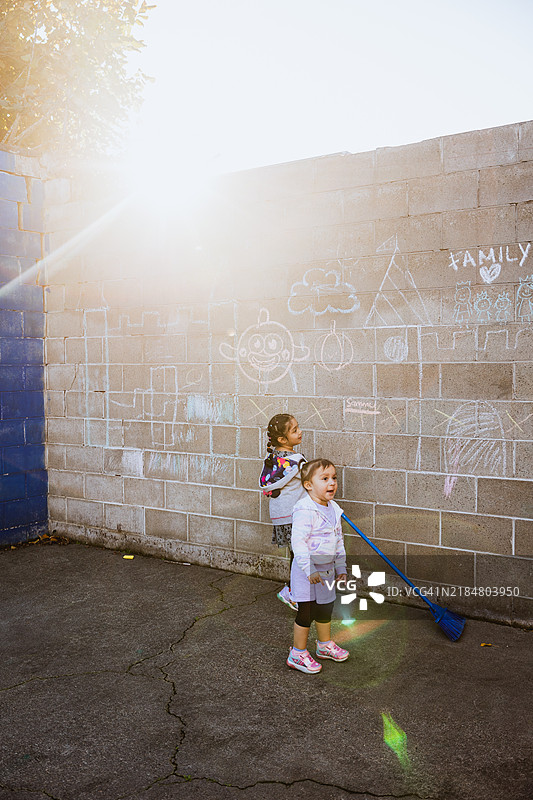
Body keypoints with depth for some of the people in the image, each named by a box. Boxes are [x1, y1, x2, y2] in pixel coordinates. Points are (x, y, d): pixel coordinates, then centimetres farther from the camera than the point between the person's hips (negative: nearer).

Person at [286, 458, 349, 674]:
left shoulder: (333, 509, 5)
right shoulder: (305, 510, -23)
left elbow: (338, 539, 16)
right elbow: (298, 542, -24)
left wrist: (340, 566, 15)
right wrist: (309, 569, -25)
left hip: (327, 568, 8)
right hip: (307, 569, -8)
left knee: (325, 607, 21)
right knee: (306, 611, 0)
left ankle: (325, 644, 41)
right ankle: (298, 654, 16)